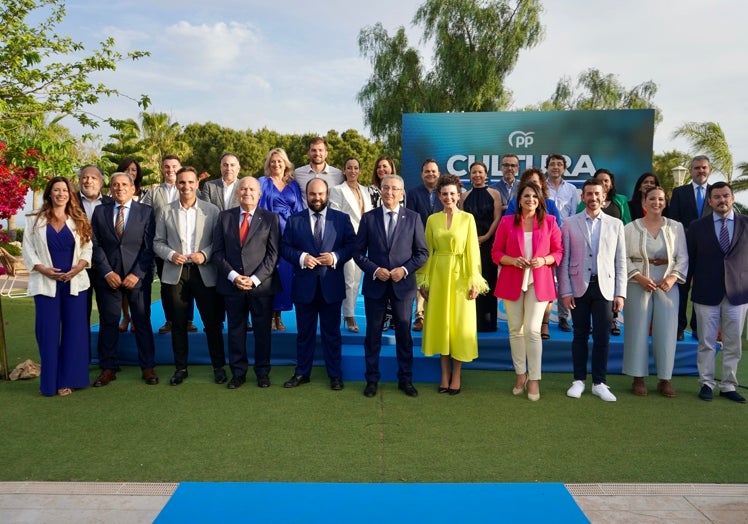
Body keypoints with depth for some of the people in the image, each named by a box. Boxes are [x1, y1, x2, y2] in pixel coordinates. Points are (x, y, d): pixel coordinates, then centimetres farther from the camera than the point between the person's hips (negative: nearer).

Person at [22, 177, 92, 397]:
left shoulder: (79, 221, 9)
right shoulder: (34, 220, 6)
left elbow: (87, 248, 6)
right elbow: (28, 250, 2)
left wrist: (79, 267, -11)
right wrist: (43, 269, -12)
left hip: (75, 282, 1)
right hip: (46, 283, -1)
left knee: (74, 331, 2)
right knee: (48, 333, 1)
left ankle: (69, 379, 11)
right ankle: (50, 382, 10)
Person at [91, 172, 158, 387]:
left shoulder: (146, 212, 2)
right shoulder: (100, 211, 8)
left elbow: (149, 247, -2)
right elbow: (96, 245, 4)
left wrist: (137, 274, -11)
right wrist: (107, 272, -7)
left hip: (138, 276, -2)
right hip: (108, 276, 2)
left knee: (142, 321, 4)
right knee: (108, 322, 6)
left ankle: (147, 367, 13)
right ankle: (108, 368, 17)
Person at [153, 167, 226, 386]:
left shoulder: (211, 210, 2)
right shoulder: (166, 211, 7)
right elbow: (158, 242, 7)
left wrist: (205, 254, -16)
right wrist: (171, 255, -11)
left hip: (204, 273, -1)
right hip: (175, 273, 2)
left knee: (213, 322, 4)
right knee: (178, 324, 9)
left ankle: (219, 366, 19)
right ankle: (180, 368, 22)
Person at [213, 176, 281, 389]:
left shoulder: (270, 218, 3)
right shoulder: (225, 216, 8)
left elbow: (273, 253, -3)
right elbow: (218, 251, 4)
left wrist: (255, 279, -12)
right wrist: (232, 275, -10)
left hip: (261, 284, -1)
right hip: (232, 283, 2)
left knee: (263, 330, 7)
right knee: (235, 329, 9)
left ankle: (263, 372, 21)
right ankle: (238, 372, 21)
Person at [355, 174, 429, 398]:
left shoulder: (413, 217, 1)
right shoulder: (368, 218, 2)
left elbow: (422, 252, 1)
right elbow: (359, 252, 2)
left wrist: (405, 269, -13)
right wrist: (374, 270, -13)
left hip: (403, 284, 0)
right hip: (375, 283, 0)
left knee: (404, 333, 9)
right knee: (373, 333, 8)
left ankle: (405, 379, 23)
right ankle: (372, 379, 22)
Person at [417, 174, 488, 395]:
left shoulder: (468, 218, 0)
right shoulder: (432, 219, 5)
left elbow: (472, 251, -3)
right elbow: (427, 252, 5)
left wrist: (474, 281, -8)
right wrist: (424, 281, 2)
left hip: (460, 275, -2)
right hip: (438, 275, 2)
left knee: (460, 324, 3)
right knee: (440, 323, 7)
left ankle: (456, 374, 15)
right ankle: (445, 372, 19)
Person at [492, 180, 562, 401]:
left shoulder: (549, 221, 3)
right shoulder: (507, 221, 2)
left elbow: (559, 251, 6)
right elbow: (496, 253, 4)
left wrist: (544, 260, -13)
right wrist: (512, 260, -14)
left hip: (539, 282, -1)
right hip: (512, 281, 1)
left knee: (532, 330, -7)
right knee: (515, 330, 7)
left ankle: (534, 379, 5)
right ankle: (520, 374, 22)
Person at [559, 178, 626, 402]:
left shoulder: (615, 224, 8)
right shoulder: (569, 224, 3)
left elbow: (620, 262, 6)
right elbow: (563, 260, 0)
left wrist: (620, 293, 0)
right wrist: (565, 291, -5)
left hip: (604, 287, 1)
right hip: (579, 287, -1)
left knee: (602, 337, 3)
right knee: (580, 335, 8)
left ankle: (599, 383, 15)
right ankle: (579, 380, 19)